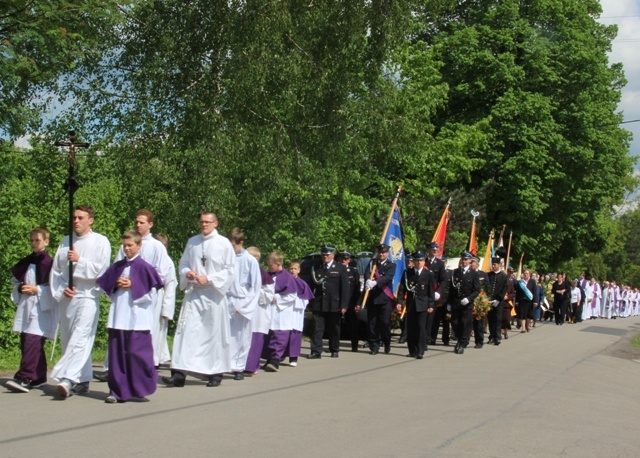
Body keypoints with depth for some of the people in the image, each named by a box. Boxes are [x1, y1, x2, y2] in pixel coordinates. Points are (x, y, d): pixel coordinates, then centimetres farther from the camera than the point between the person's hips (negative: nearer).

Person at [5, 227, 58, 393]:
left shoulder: (49, 263, -7)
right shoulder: (25, 263, 14)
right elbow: (14, 280, 21)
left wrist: (37, 290, -17)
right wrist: (20, 288, 0)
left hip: (42, 308, -8)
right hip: (25, 306, 8)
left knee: (32, 343, -14)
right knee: (26, 344, 9)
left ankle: (24, 378, -19)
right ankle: (38, 377, 18)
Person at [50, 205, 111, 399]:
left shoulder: (100, 241, 1)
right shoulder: (66, 241, 15)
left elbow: (101, 269, -7)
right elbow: (55, 270, 11)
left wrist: (79, 260, -12)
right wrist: (61, 289, -4)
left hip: (87, 297, -6)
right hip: (67, 298, 6)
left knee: (80, 339, -17)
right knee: (67, 340, 9)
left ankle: (68, 379, -26)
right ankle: (82, 381, 17)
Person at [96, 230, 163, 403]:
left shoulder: (144, 267, -4)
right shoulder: (117, 266, 12)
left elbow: (152, 292, -6)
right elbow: (105, 285, 18)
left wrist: (132, 286, -12)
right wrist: (116, 285, -1)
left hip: (137, 318, -5)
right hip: (118, 317, 5)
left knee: (136, 353, -6)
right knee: (117, 354, 5)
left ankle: (141, 388, 9)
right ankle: (118, 391, 10)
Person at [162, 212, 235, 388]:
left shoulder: (224, 243, -3)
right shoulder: (192, 242, 9)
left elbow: (230, 270, -3)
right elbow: (182, 264, 16)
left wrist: (209, 279, -13)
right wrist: (187, 273, -6)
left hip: (213, 294, -3)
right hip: (193, 293, 3)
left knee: (215, 333, 4)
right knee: (186, 330, -5)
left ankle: (216, 373, 17)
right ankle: (179, 373, -7)